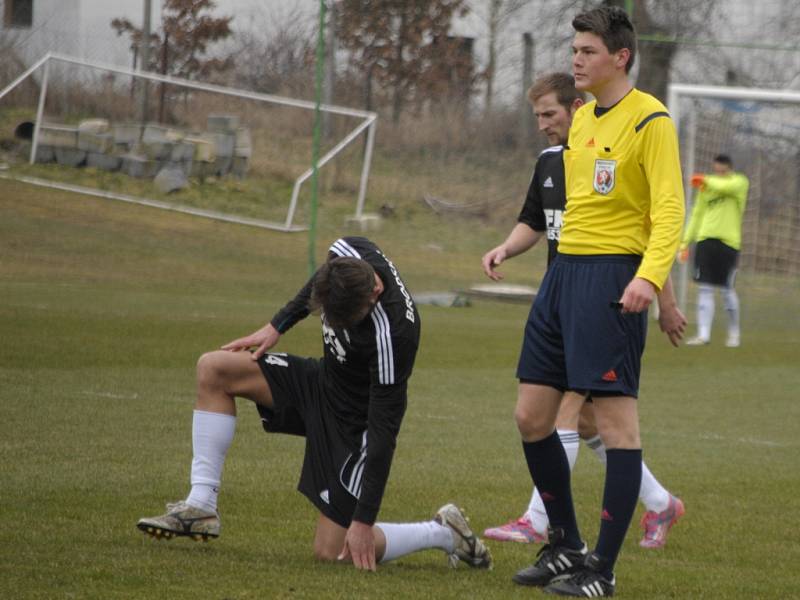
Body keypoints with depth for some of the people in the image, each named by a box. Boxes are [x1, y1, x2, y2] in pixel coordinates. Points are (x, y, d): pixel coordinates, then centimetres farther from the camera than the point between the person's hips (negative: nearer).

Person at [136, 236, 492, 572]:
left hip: (353, 422, -8)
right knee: (213, 369, -4)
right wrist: (276, 326, 11)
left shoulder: (391, 336, -37)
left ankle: (443, 533, 12)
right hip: (322, 381, 8)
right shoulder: (347, 254, -20)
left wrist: (364, 521, -27)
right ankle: (201, 507, -2)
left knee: (332, 552, -9)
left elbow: (383, 432, -31)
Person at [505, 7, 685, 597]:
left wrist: (650, 276, -30)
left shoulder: (650, 119, -9)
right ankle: (566, 546, 21)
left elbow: (669, 208, -16)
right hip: (564, 270, 9)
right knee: (532, 415, 8)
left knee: (616, 420, -7)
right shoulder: (582, 117, 16)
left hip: (611, 276, -9)